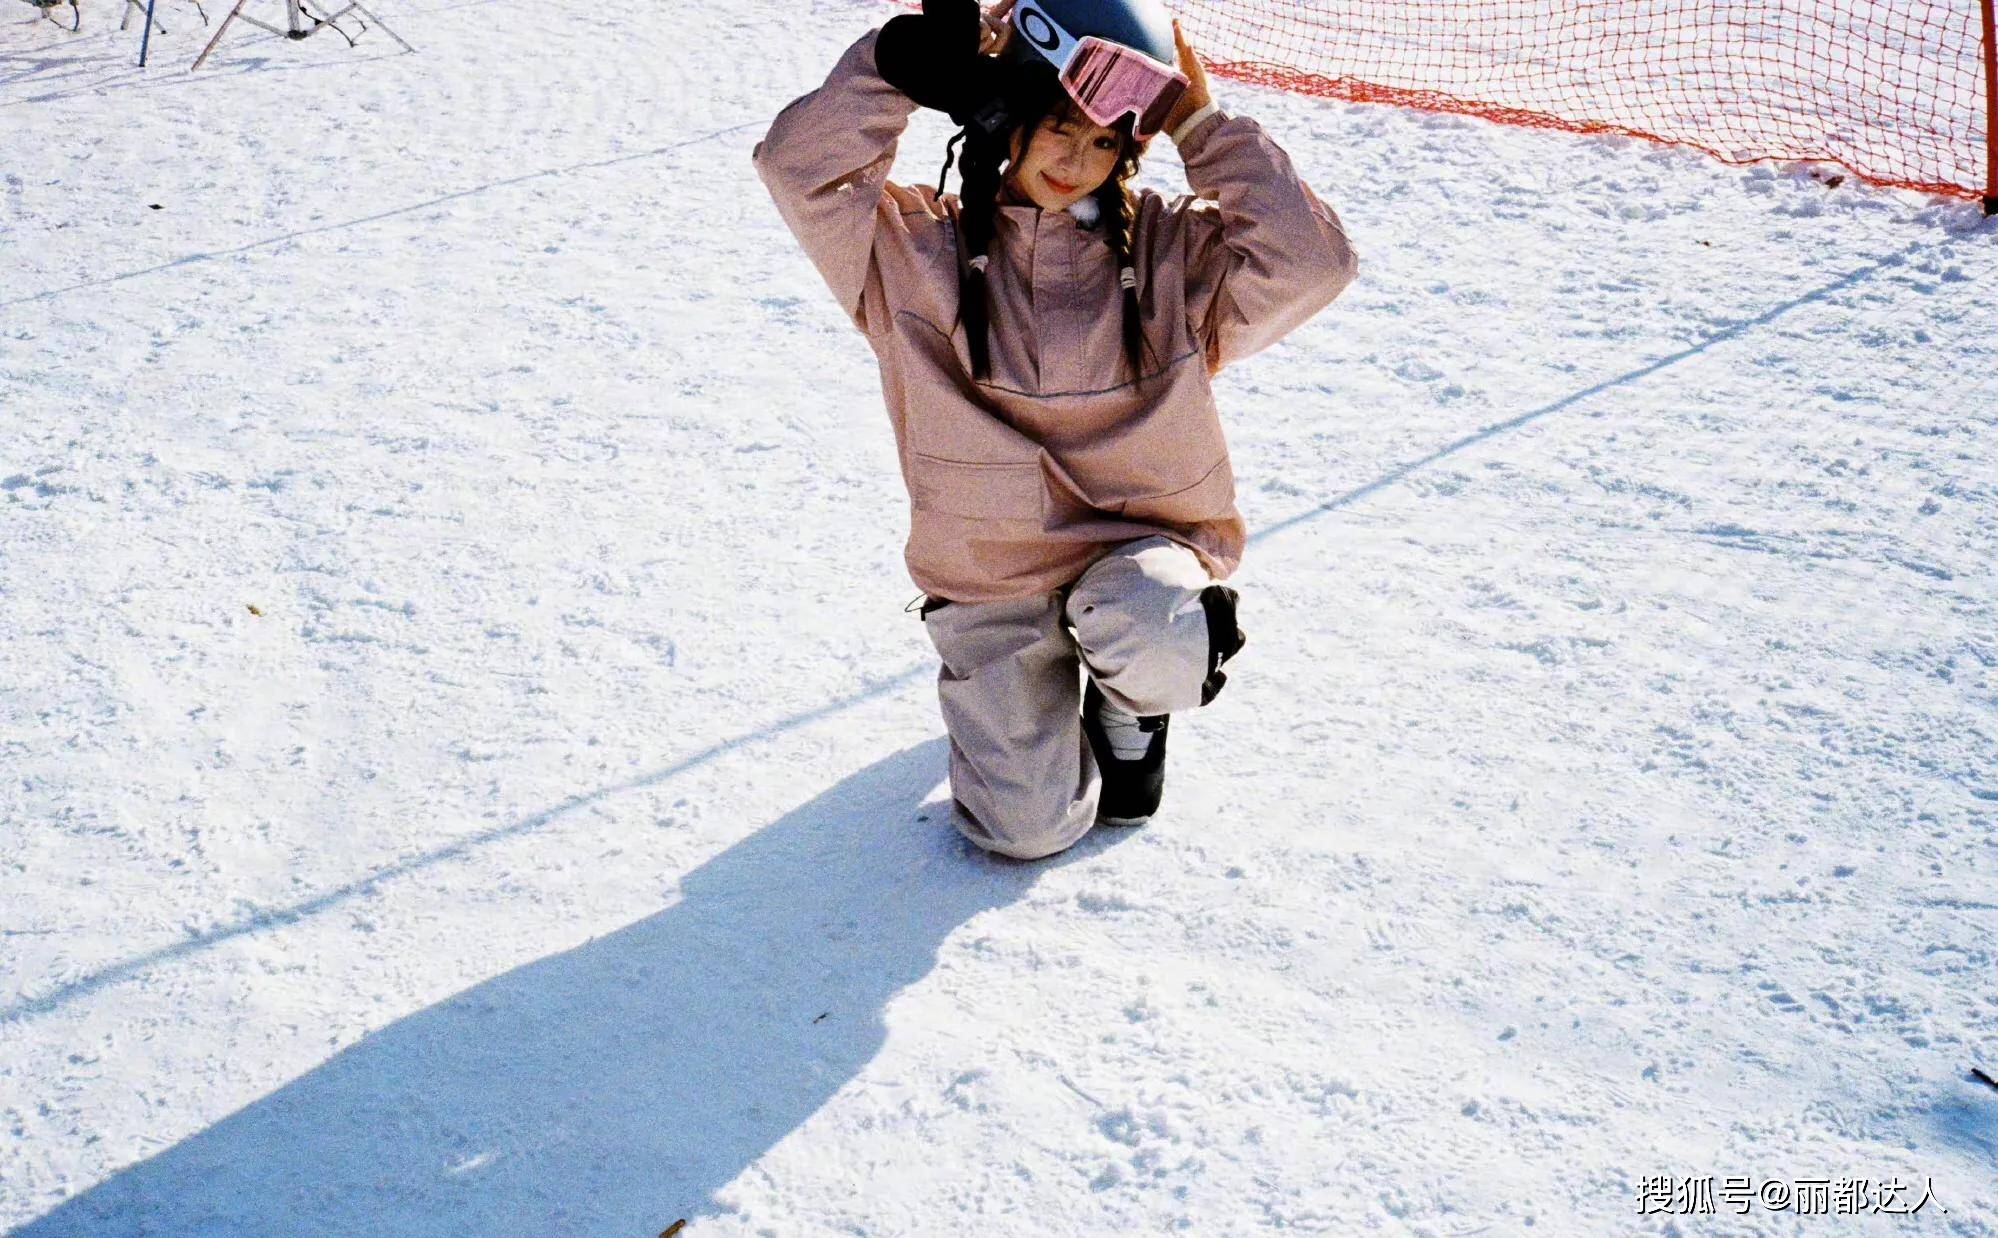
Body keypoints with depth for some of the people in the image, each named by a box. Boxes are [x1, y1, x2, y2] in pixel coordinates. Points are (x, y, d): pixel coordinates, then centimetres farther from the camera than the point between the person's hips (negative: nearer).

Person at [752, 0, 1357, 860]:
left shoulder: (1172, 252, -2)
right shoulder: (920, 249, -2)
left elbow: (1309, 263, -17)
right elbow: (800, 165, -14)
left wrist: (1203, 128, -13)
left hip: (1141, 544, 0)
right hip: (988, 575, 0)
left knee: (1145, 643, -36)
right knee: (1027, 830, -11)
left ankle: (1129, 717, 5)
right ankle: (1005, 692, 26)